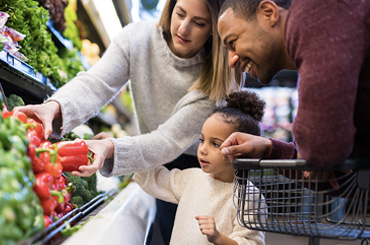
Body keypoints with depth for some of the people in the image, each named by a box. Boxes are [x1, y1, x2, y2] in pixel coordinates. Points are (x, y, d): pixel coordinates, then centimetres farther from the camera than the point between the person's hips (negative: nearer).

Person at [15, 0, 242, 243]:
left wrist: (111, 148, -50)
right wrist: (56, 106, -51)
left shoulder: (218, 75, -27)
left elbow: (171, 140, -33)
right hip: (159, 168, 2)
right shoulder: (138, 38, -17)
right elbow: (94, 84, -29)